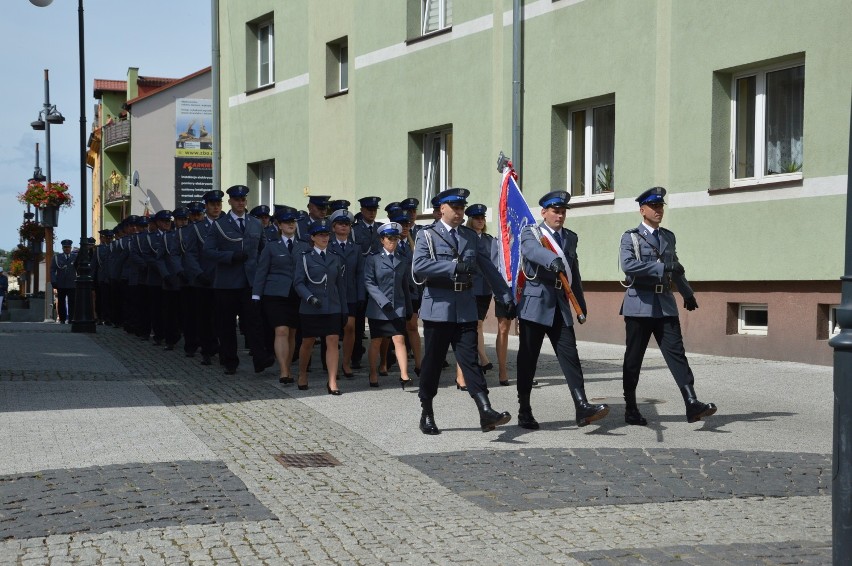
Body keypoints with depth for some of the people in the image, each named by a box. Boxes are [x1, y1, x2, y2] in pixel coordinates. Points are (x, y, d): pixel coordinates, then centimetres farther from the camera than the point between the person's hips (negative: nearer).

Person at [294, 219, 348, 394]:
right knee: (307, 342, 9)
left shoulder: (335, 258, 11)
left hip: (333, 308, 2)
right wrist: (310, 297, -22)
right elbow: (299, 282, -5)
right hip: (310, 308, -2)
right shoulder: (305, 257, 1)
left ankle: (332, 382, -6)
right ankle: (302, 375, 32)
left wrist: (344, 310, 12)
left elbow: (341, 285, 14)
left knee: (333, 341, -7)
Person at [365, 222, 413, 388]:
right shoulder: (373, 259, 0)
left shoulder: (403, 260, 11)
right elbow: (369, 283, -8)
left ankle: (404, 376, -16)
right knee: (376, 342, 7)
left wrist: (409, 308, 15)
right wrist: (383, 301, -18)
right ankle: (373, 375, 21)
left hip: (398, 307, 2)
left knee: (399, 339, -10)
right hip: (377, 308, -2)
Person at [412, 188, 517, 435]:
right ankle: (426, 413, 17)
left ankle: (486, 412, -16)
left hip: (465, 308, 3)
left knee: (469, 359, -5)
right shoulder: (427, 235, 1)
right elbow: (419, 266, -15)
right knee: (433, 361, 5)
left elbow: (489, 269, 12)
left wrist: (506, 297, 4)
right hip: (438, 306, -3)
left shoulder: (471, 237, 14)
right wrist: (454, 267, -21)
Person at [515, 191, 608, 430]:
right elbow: (532, 250, -26)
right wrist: (553, 260, -45)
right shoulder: (530, 232, -2)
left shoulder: (571, 237, 15)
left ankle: (582, 408, -14)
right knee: (528, 359, 2)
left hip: (561, 306, 4)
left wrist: (581, 303, 20)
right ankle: (524, 411, 11)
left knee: (569, 355, -6)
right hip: (535, 304, -4)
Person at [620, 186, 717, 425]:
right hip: (640, 304, -4)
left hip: (665, 305, 4)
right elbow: (628, 265, -19)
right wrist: (662, 267, -21)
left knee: (676, 352, -8)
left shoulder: (669, 237, 17)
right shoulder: (631, 237, 0)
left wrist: (688, 294, 34)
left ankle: (692, 405, -17)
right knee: (633, 358, 3)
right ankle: (631, 410, 12)